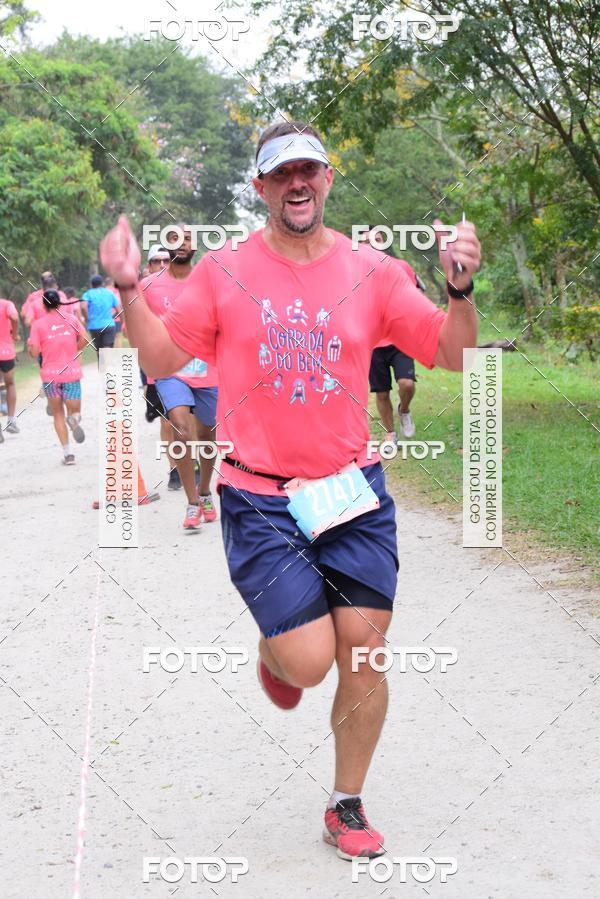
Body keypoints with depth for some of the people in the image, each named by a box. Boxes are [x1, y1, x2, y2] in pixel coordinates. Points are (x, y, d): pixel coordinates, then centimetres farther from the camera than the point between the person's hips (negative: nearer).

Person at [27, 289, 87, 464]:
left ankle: (67, 452, 1)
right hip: (72, 372, 1)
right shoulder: (71, 318, 3)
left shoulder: (38, 324, -3)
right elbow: (84, 339, -6)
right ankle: (74, 418, -26)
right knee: (74, 410, 13)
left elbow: (34, 352, -8)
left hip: (50, 374, -1)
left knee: (58, 414, 13)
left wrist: (29, 345, 14)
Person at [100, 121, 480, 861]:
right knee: (308, 661, -10)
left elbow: (453, 355, 2)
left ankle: (347, 807, 25)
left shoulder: (371, 272, 2)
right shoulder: (224, 272, -1)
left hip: (354, 493, 2)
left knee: (363, 657, 3)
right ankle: (274, 646, 30)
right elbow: (161, 359, 2)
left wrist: (460, 290, -16)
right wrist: (128, 290, -13)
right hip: (260, 501, -2)